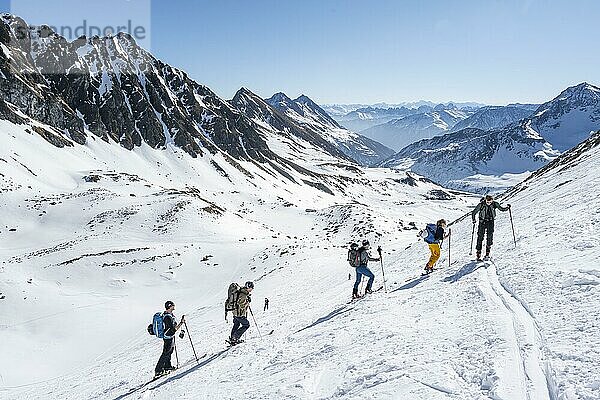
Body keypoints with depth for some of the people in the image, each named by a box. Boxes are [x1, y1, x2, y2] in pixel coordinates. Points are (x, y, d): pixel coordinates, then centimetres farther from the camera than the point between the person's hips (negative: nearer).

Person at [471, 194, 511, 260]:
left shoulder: (494, 204, -10)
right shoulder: (481, 204, -16)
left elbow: (501, 209, 1)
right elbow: (474, 212, -11)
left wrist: (507, 207, -17)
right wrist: (473, 220, -23)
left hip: (490, 221, 2)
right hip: (482, 221, -2)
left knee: (490, 236, -8)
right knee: (480, 236, -6)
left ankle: (487, 253, 1)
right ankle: (478, 255, -3)